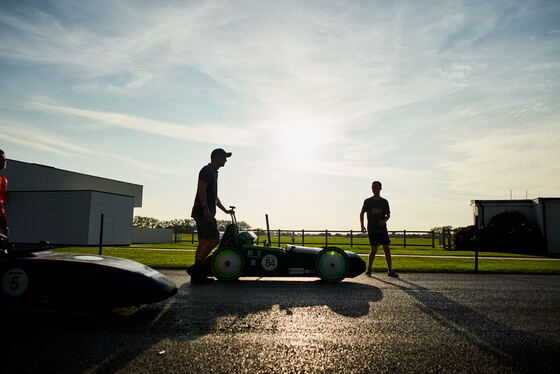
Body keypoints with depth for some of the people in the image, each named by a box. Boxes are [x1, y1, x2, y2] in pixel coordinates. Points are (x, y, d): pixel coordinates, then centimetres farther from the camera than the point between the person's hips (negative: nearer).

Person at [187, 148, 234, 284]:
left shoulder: (213, 172, 26)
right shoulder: (207, 170, -5)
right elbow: (201, 189, -17)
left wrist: (225, 210, 34)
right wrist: (206, 209, -26)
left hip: (205, 213, 10)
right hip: (203, 212, -10)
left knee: (203, 241, 6)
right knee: (214, 239, -15)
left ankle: (196, 275, 6)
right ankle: (195, 267, -16)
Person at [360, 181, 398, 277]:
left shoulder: (384, 201, 8)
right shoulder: (368, 201, 3)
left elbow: (388, 214, 13)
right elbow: (362, 213, 7)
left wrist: (384, 221, -9)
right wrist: (362, 226, -4)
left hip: (382, 229, 2)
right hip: (372, 230, -2)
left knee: (387, 249, 2)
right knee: (374, 249, -6)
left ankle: (390, 270, 12)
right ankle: (368, 269, 10)